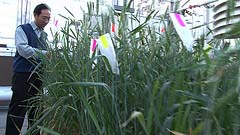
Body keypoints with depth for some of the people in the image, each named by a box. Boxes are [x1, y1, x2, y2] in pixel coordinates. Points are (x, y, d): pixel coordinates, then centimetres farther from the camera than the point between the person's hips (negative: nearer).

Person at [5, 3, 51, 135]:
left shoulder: (44, 35, 18)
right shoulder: (22, 29, 0)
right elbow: (23, 49, -16)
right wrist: (44, 53, -23)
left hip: (38, 76, 6)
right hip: (23, 75, -6)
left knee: (35, 109, 10)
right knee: (17, 109, -3)